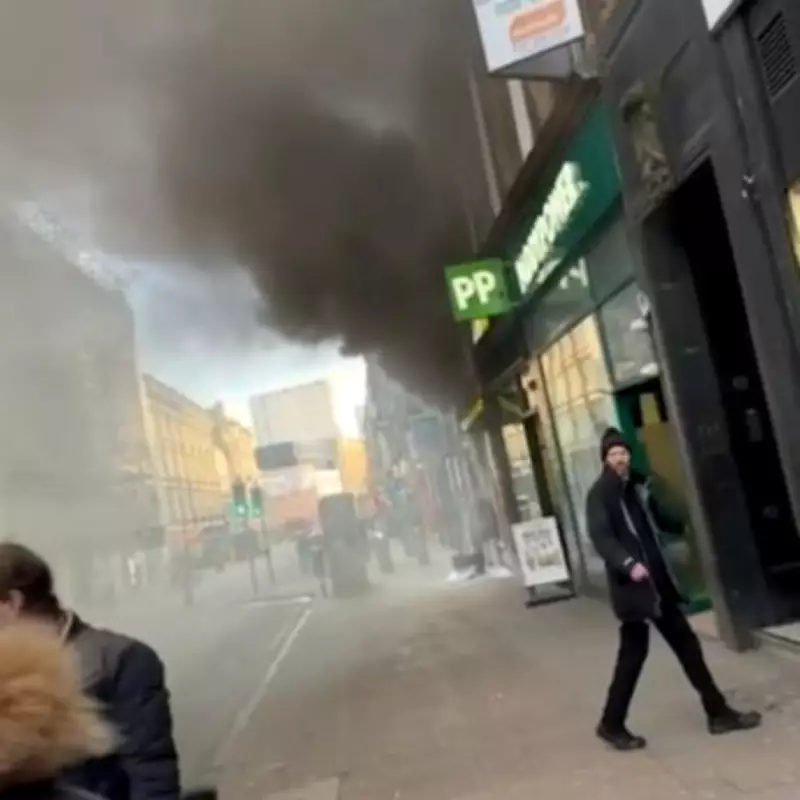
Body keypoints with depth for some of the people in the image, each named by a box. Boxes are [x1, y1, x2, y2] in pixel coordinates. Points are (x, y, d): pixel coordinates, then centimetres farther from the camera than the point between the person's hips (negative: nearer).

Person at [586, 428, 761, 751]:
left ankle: (718, 713, 24)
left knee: (686, 643, 13)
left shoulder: (638, 485, 11)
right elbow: (601, 538, -23)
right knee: (633, 654, -1)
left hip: (659, 581, 7)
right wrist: (628, 564, -37)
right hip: (632, 586, -7)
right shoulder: (600, 494, -11)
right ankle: (612, 724, 15)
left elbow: (660, 519, 25)